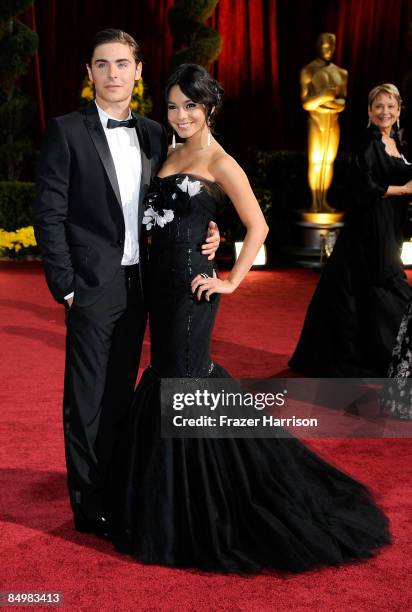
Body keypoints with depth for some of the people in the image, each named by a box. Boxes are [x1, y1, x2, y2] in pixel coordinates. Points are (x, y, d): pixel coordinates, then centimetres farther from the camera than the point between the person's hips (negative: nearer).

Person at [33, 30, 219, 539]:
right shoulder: (66, 132, -6)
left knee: (120, 395, 16)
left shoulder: (153, 134, 10)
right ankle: (88, 506, 15)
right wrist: (65, 285, -12)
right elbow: (49, 215, -8)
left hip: (137, 283, 5)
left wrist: (203, 234, -5)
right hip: (94, 286, -5)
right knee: (87, 400, 3)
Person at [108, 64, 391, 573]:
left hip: (190, 285, -8)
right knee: (166, 378, 13)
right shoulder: (172, 155, 14)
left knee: (183, 384, -3)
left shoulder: (219, 163, -9)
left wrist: (231, 282, -13)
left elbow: (257, 226, -12)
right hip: (161, 282, 8)